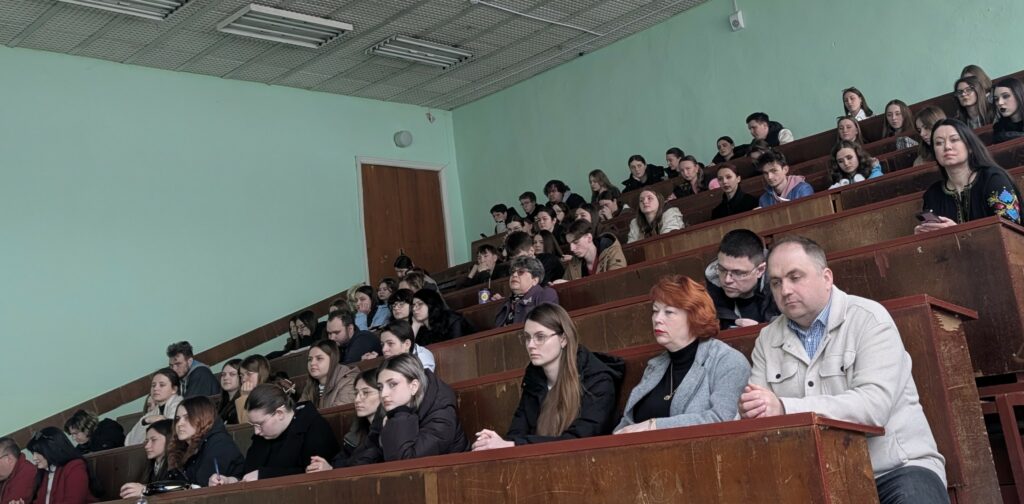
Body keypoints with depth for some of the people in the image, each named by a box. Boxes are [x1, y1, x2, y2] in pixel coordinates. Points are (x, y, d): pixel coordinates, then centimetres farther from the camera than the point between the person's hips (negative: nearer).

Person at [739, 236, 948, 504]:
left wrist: (785, 408, -29)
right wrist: (751, 412, -22)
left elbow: (875, 404, -21)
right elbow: (758, 412, 3)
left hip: (895, 469, -4)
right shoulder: (767, 339, 8)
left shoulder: (868, 318, -8)